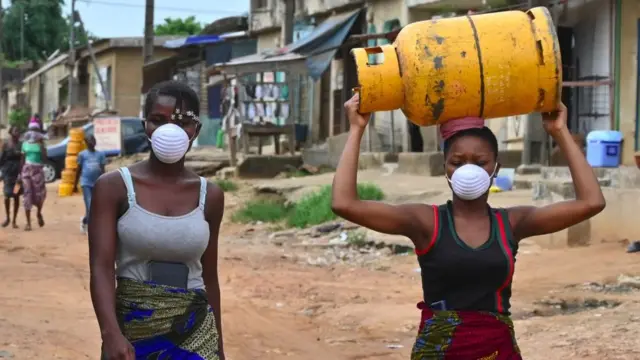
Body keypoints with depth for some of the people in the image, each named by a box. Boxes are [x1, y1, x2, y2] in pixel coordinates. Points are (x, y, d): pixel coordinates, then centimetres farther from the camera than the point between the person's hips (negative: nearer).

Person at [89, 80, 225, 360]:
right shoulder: (114, 187, -5)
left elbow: (209, 276, 11)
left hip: (194, 334, 2)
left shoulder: (209, 196, 3)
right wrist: (111, 334, -28)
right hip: (131, 333, -1)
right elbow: (101, 267, -13)